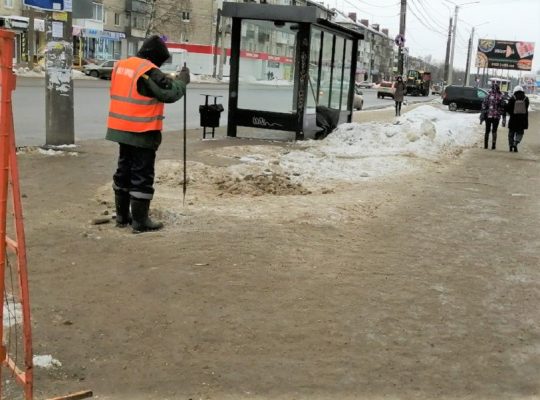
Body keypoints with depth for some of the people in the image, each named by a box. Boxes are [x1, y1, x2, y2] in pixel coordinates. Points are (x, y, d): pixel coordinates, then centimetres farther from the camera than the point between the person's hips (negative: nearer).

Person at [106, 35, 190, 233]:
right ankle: (140, 221, 3)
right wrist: (183, 78, 2)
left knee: (124, 171, 17)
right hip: (142, 132, -8)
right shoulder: (149, 71, -17)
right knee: (142, 175, -1)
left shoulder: (121, 65, 10)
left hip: (122, 129, 8)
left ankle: (122, 216, 25)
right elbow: (171, 93, -15)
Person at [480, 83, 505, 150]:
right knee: (494, 131, 7)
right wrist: (504, 119, 5)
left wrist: (482, 115, 1)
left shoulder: (488, 95, -3)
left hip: (488, 116, 0)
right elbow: (503, 108, 0)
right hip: (496, 116, 0)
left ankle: (485, 145, 9)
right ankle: (493, 145, 0)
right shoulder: (500, 97, -1)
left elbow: (484, 106, -4)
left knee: (487, 130, 10)